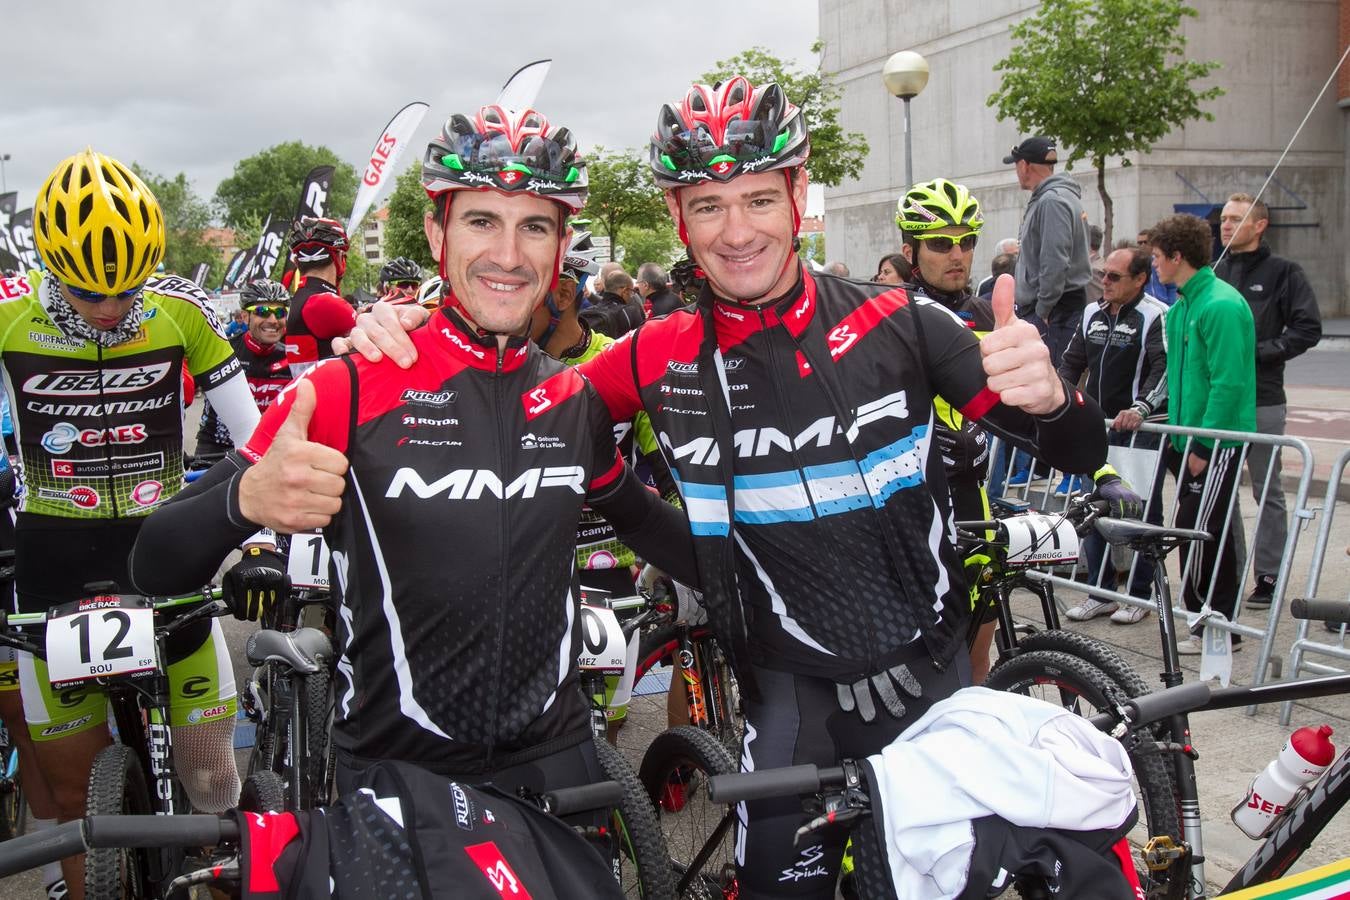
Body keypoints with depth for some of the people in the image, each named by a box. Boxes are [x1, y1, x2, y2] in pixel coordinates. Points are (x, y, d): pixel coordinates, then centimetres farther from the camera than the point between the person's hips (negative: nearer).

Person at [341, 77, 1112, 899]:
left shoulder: (898, 321, -8)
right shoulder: (662, 359, -6)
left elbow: (1080, 453, -5)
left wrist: (1047, 397, -29)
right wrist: (405, 346, -14)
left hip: (935, 675, 1)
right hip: (793, 698, -1)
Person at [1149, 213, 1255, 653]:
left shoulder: (1221, 305, -17)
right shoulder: (1181, 306, 12)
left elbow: (1228, 383, -21)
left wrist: (1202, 444, -20)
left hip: (1217, 440, -9)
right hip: (1190, 437, 9)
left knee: (1201, 532, -6)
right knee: (1194, 531, 12)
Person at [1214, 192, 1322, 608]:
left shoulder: (1283, 272, 0)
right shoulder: (1212, 273, 11)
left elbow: (1308, 328, -7)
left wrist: (1259, 351, -15)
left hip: (1262, 400, -4)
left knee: (1267, 491, 3)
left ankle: (1269, 576, 10)